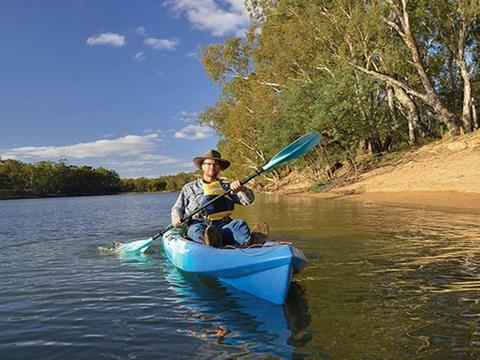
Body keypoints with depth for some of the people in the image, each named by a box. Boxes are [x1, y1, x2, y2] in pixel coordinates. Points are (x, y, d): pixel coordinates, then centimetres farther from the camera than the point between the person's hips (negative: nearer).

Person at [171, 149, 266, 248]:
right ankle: (208, 239, -68)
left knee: (240, 224, -29)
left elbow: (249, 200, 14)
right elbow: (177, 208, 24)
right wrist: (176, 217, 0)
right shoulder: (190, 188, 24)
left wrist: (242, 189, -9)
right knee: (197, 229, -35)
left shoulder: (227, 187, 23)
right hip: (198, 224, -1)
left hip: (223, 226, 1)